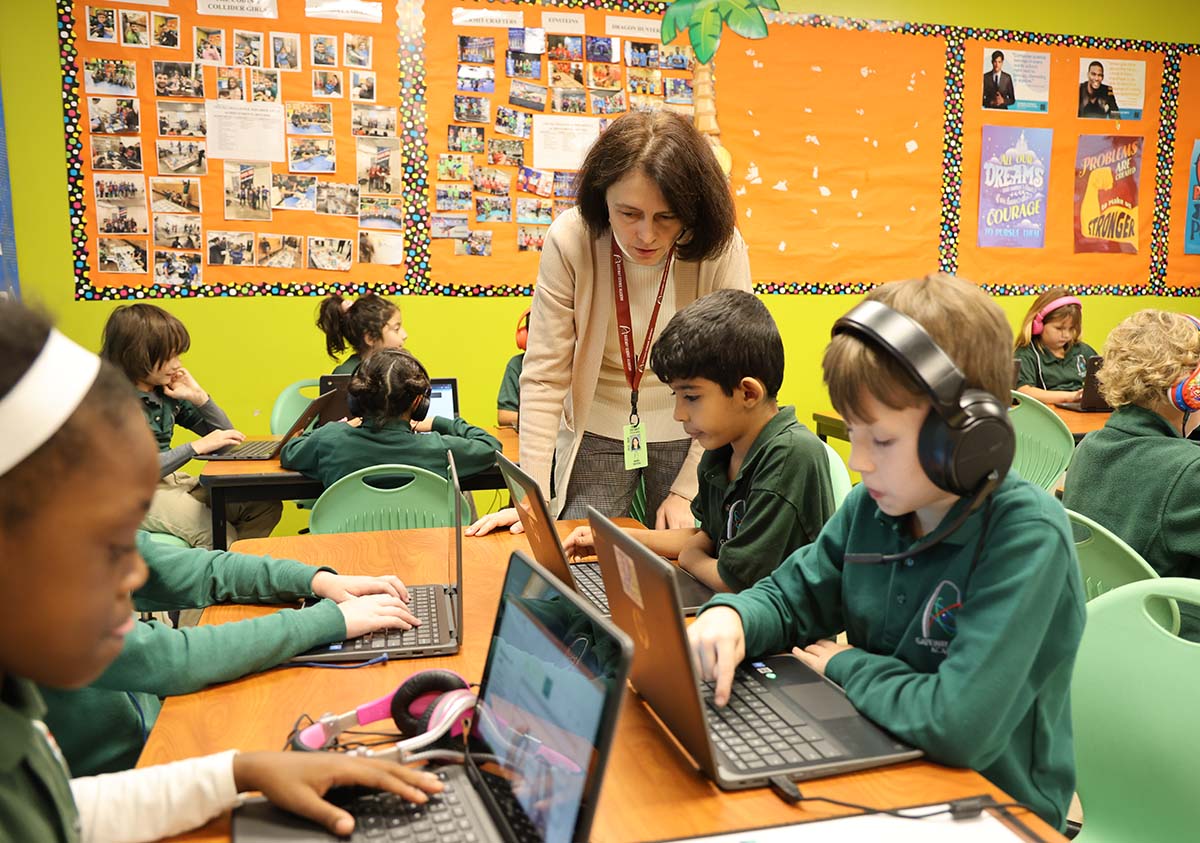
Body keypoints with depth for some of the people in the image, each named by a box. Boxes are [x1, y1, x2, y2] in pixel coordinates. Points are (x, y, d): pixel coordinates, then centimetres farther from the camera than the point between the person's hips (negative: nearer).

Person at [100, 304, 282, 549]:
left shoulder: (167, 392, 6)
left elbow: (224, 435, 14)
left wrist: (199, 397, -2)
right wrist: (196, 447, -23)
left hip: (173, 482, 7)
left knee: (266, 506, -7)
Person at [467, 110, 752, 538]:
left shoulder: (720, 248, -19)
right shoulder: (569, 240, -19)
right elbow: (544, 375, -17)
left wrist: (688, 491, -13)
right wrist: (532, 495, -19)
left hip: (689, 436, 0)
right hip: (597, 436, 0)